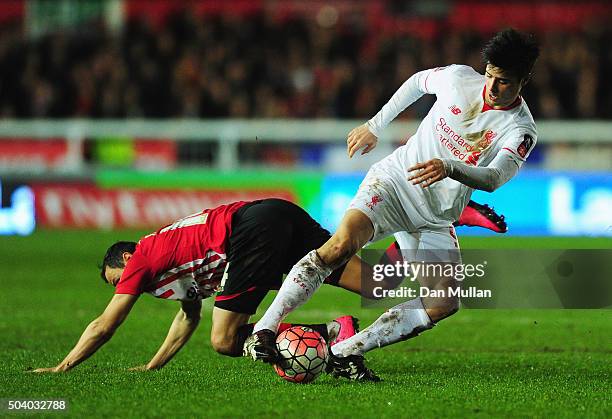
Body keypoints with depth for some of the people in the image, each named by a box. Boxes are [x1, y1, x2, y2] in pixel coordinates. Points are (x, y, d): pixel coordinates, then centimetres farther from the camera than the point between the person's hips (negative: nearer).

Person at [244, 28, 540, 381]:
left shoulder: (521, 130, -11)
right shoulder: (458, 78, -5)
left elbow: (493, 178, -28)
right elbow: (418, 81, 18)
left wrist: (449, 168, -46)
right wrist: (375, 126, 20)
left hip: (436, 220, 1)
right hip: (393, 179, -1)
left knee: (445, 304, -15)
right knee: (342, 245, -28)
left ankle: (346, 351, -10)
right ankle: (265, 330, -28)